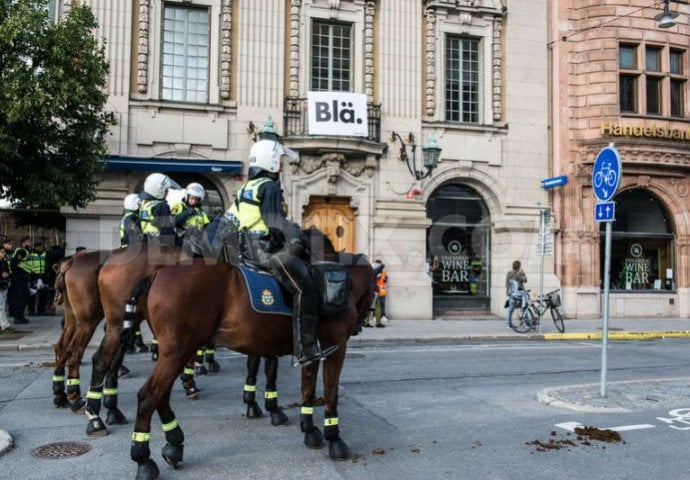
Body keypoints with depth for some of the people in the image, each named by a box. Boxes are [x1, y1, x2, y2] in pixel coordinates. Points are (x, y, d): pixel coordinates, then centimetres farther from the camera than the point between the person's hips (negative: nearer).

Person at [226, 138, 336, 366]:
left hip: (249, 251, 10)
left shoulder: (244, 189, 19)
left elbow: (229, 219, 22)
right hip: (268, 250, -10)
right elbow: (276, 222, -19)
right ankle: (306, 349, -16)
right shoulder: (269, 187, -9)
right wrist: (298, 237, -13)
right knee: (306, 290, -12)